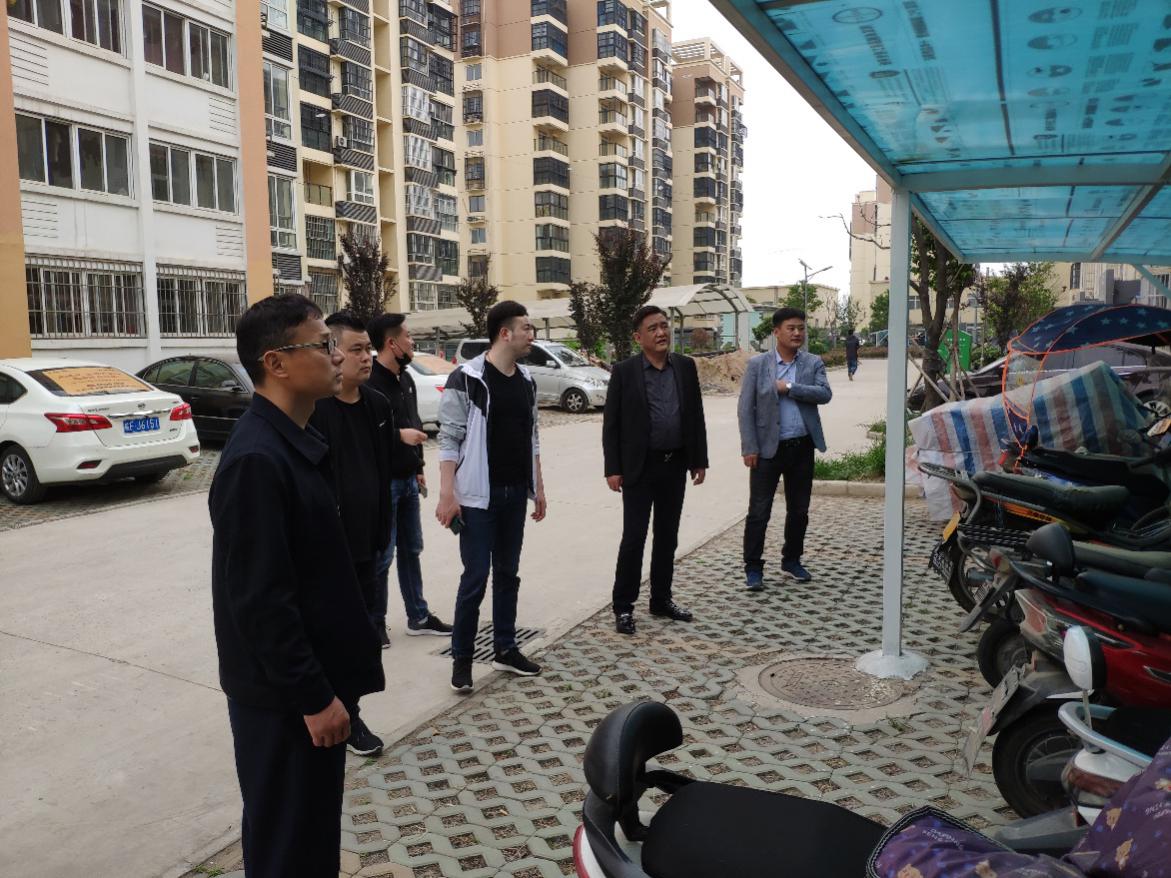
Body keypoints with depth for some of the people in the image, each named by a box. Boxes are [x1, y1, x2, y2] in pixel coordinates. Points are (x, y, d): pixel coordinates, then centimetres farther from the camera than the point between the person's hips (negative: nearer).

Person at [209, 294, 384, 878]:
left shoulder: (294, 442, 6)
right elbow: (260, 598, -25)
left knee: (313, 828, 24)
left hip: (312, 679, 9)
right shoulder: (255, 459, -24)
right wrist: (313, 696, -19)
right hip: (283, 695, -9)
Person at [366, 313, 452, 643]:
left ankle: (419, 616, 28)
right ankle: (375, 622, 17)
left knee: (411, 550, 16)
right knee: (381, 555, 1)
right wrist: (399, 435, -22)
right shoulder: (369, 381, -17)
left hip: (408, 480, 9)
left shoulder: (405, 378, 11)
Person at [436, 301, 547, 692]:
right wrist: (447, 494, -18)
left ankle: (505, 649, 26)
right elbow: (449, 440, -13)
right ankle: (461, 658, 13)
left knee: (508, 574, 14)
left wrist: (538, 487, 13)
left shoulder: (526, 381, 8)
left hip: (515, 495, 6)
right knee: (475, 578, -2)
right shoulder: (466, 379, -13)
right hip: (478, 496, -6)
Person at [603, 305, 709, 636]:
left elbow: (696, 416, 9)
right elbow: (611, 423, -5)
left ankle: (661, 599, 26)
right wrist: (612, 468, -9)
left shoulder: (685, 367, 5)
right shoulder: (624, 371, -6)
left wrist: (699, 460, 7)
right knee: (633, 537, -1)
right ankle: (623, 606, 11)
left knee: (667, 536, 13)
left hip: (675, 465, 4)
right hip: (639, 467, -4)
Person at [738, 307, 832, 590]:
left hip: (802, 447, 3)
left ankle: (792, 560, 30)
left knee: (799, 510, 13)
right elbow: (745, 409, -5)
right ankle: (753, 567, 9)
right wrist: (749, 448, -10)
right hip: (769, 448, -3)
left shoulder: (813, 363, 6)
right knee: (759, 511, -1)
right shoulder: (757, 364, -2)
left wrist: (789, 388, -16)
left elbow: (825, 394, -10)